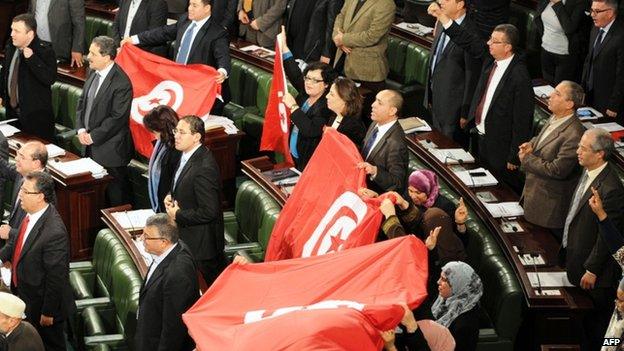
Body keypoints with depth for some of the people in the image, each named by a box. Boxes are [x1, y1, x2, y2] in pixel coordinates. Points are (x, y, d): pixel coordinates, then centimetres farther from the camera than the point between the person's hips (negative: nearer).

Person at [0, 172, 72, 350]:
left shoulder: (54, 233, -35)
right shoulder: (32, 214, -8)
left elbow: (56, 277, -27)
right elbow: (18, 241, 12)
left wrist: (48, 312, -19)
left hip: (42, 302, -8)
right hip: (25, 295, 8)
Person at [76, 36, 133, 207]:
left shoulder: (121, 83, -19)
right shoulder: (94, 74, 7)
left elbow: (117, 118, -20)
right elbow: (82, 103, 15)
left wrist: (93, 136, -15)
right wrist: (81, 129, 0)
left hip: (110, 150, -8)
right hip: (91, 146, 8)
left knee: (115, 195, 2)